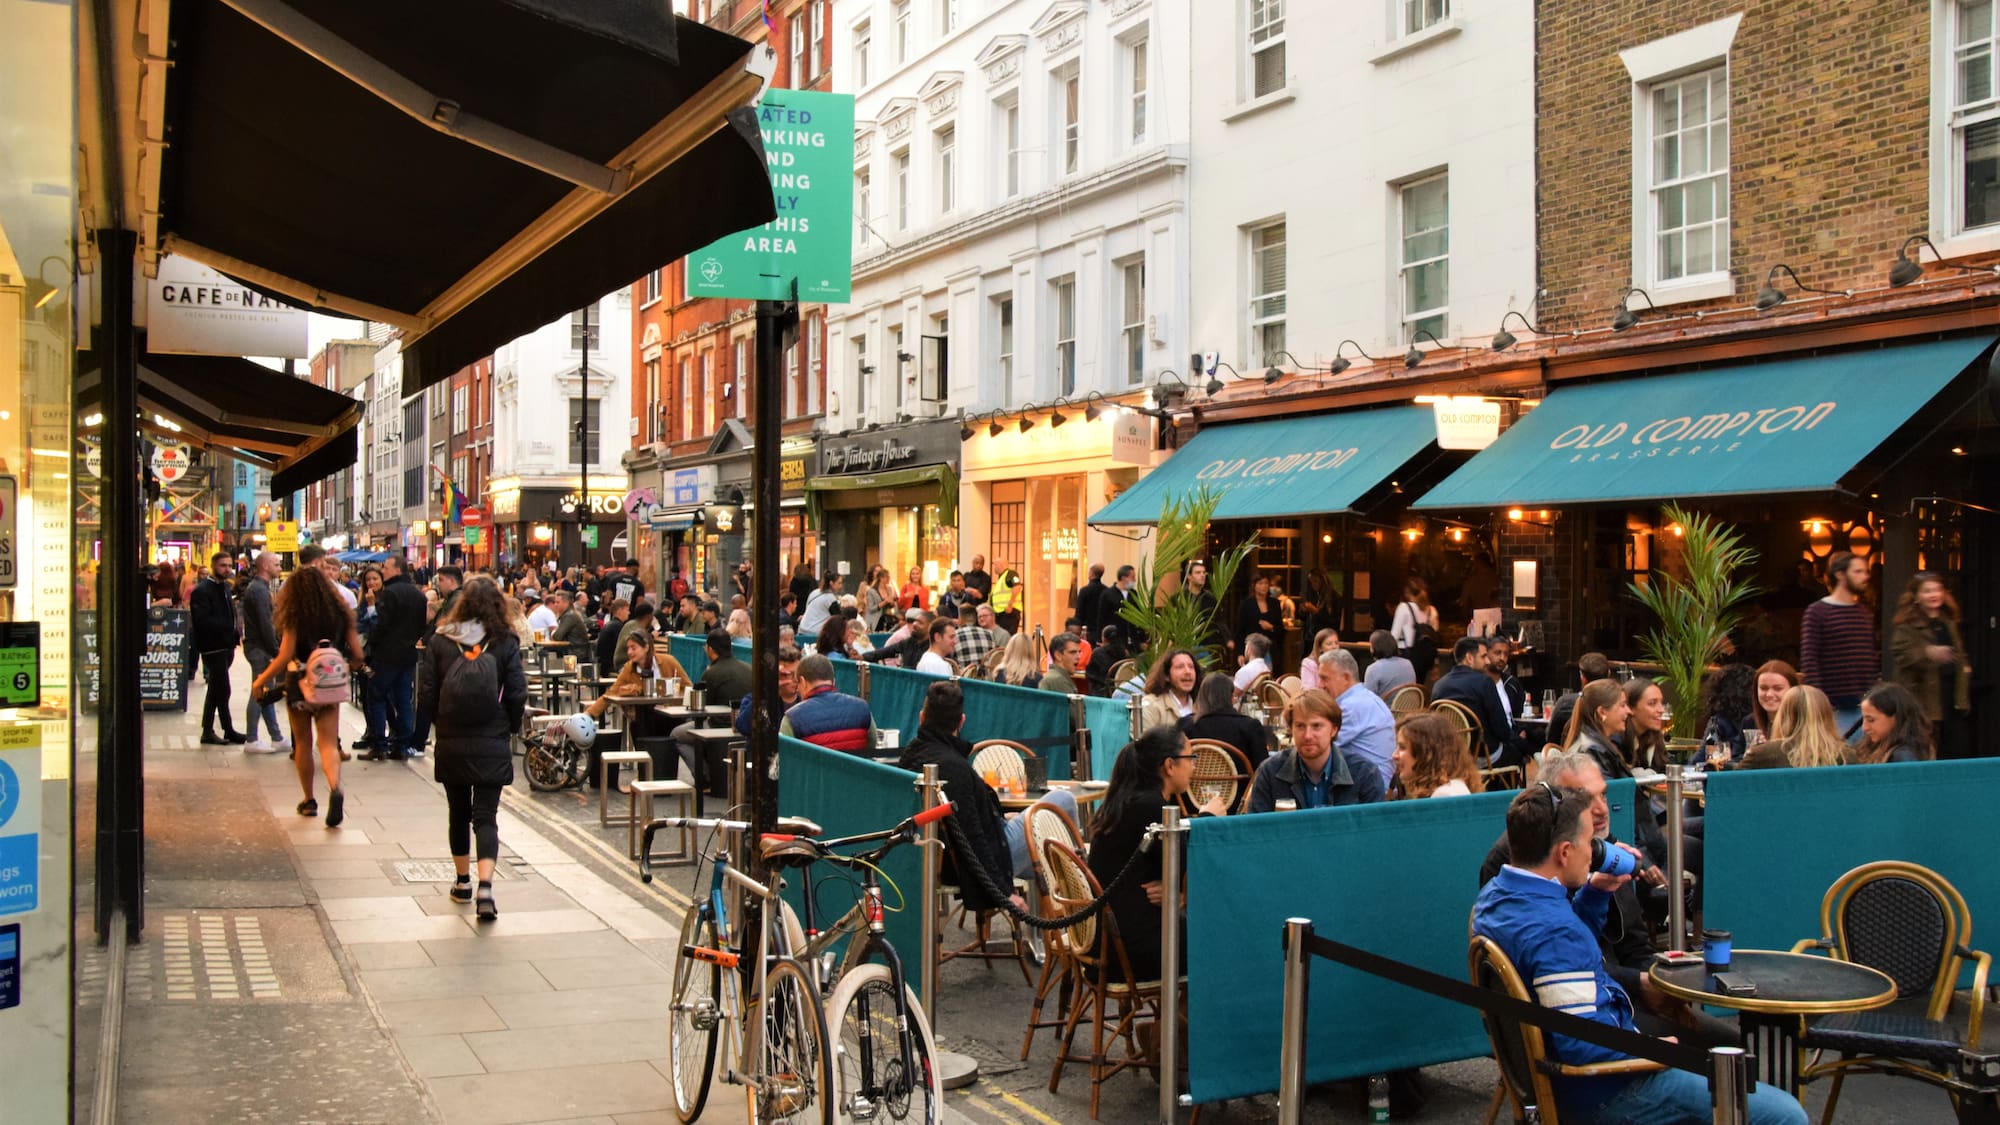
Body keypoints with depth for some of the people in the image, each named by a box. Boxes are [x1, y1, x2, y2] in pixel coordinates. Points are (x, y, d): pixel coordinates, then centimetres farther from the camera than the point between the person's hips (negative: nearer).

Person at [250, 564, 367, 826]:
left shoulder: (294, 617, -10)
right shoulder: (340, 613, -1)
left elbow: (285, 657, -14)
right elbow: (357, 655, 0)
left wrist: (261, 680, -1)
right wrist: (344, 666, 22)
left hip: (300, 685, -2)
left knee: (303, 743, 14)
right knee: (328, 743, -1)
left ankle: (309, 801, 22)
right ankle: (335, 787, -29)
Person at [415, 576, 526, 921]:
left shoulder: (439, 642, -3)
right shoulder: (506, 643, -6)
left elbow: (427, 695, -3)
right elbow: (517, 695, -7)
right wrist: (511, 727, 11)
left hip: (450, 744, 2)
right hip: (492, 745, -1)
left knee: (458, 813, 17)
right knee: (486, 815, 1)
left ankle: (463, 882, 29)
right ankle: (485, 886, -15)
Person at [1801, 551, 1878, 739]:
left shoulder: (1866, 612, 17)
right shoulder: (1817, 612, -3)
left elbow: (1872, 657, 22)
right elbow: (1808, 660, -9)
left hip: (1866, 703, 6)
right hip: (1834, 705, -6)